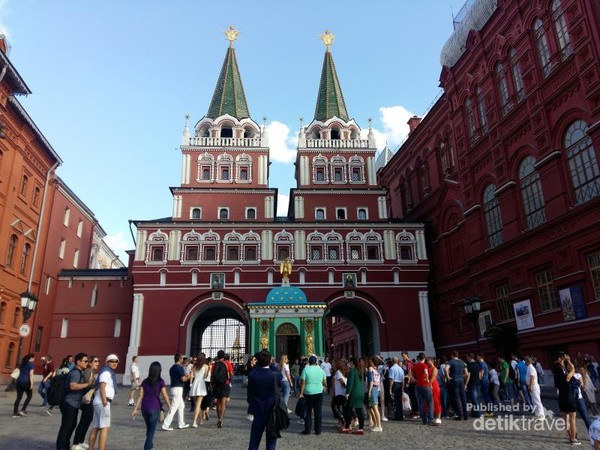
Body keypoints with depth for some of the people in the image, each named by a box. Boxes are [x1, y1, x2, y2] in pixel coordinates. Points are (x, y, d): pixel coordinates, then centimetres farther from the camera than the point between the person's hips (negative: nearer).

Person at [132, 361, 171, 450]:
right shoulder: (160, 382, -5)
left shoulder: (145, 381, 6)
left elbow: (140, 396, 3)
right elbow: (165, 396, -4)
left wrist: (136, 409, 5)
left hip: (144, 407, 5)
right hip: (154, 408, -5)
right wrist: (169, 406, 10)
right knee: (152, 430, 6)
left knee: (148, 428, 24)